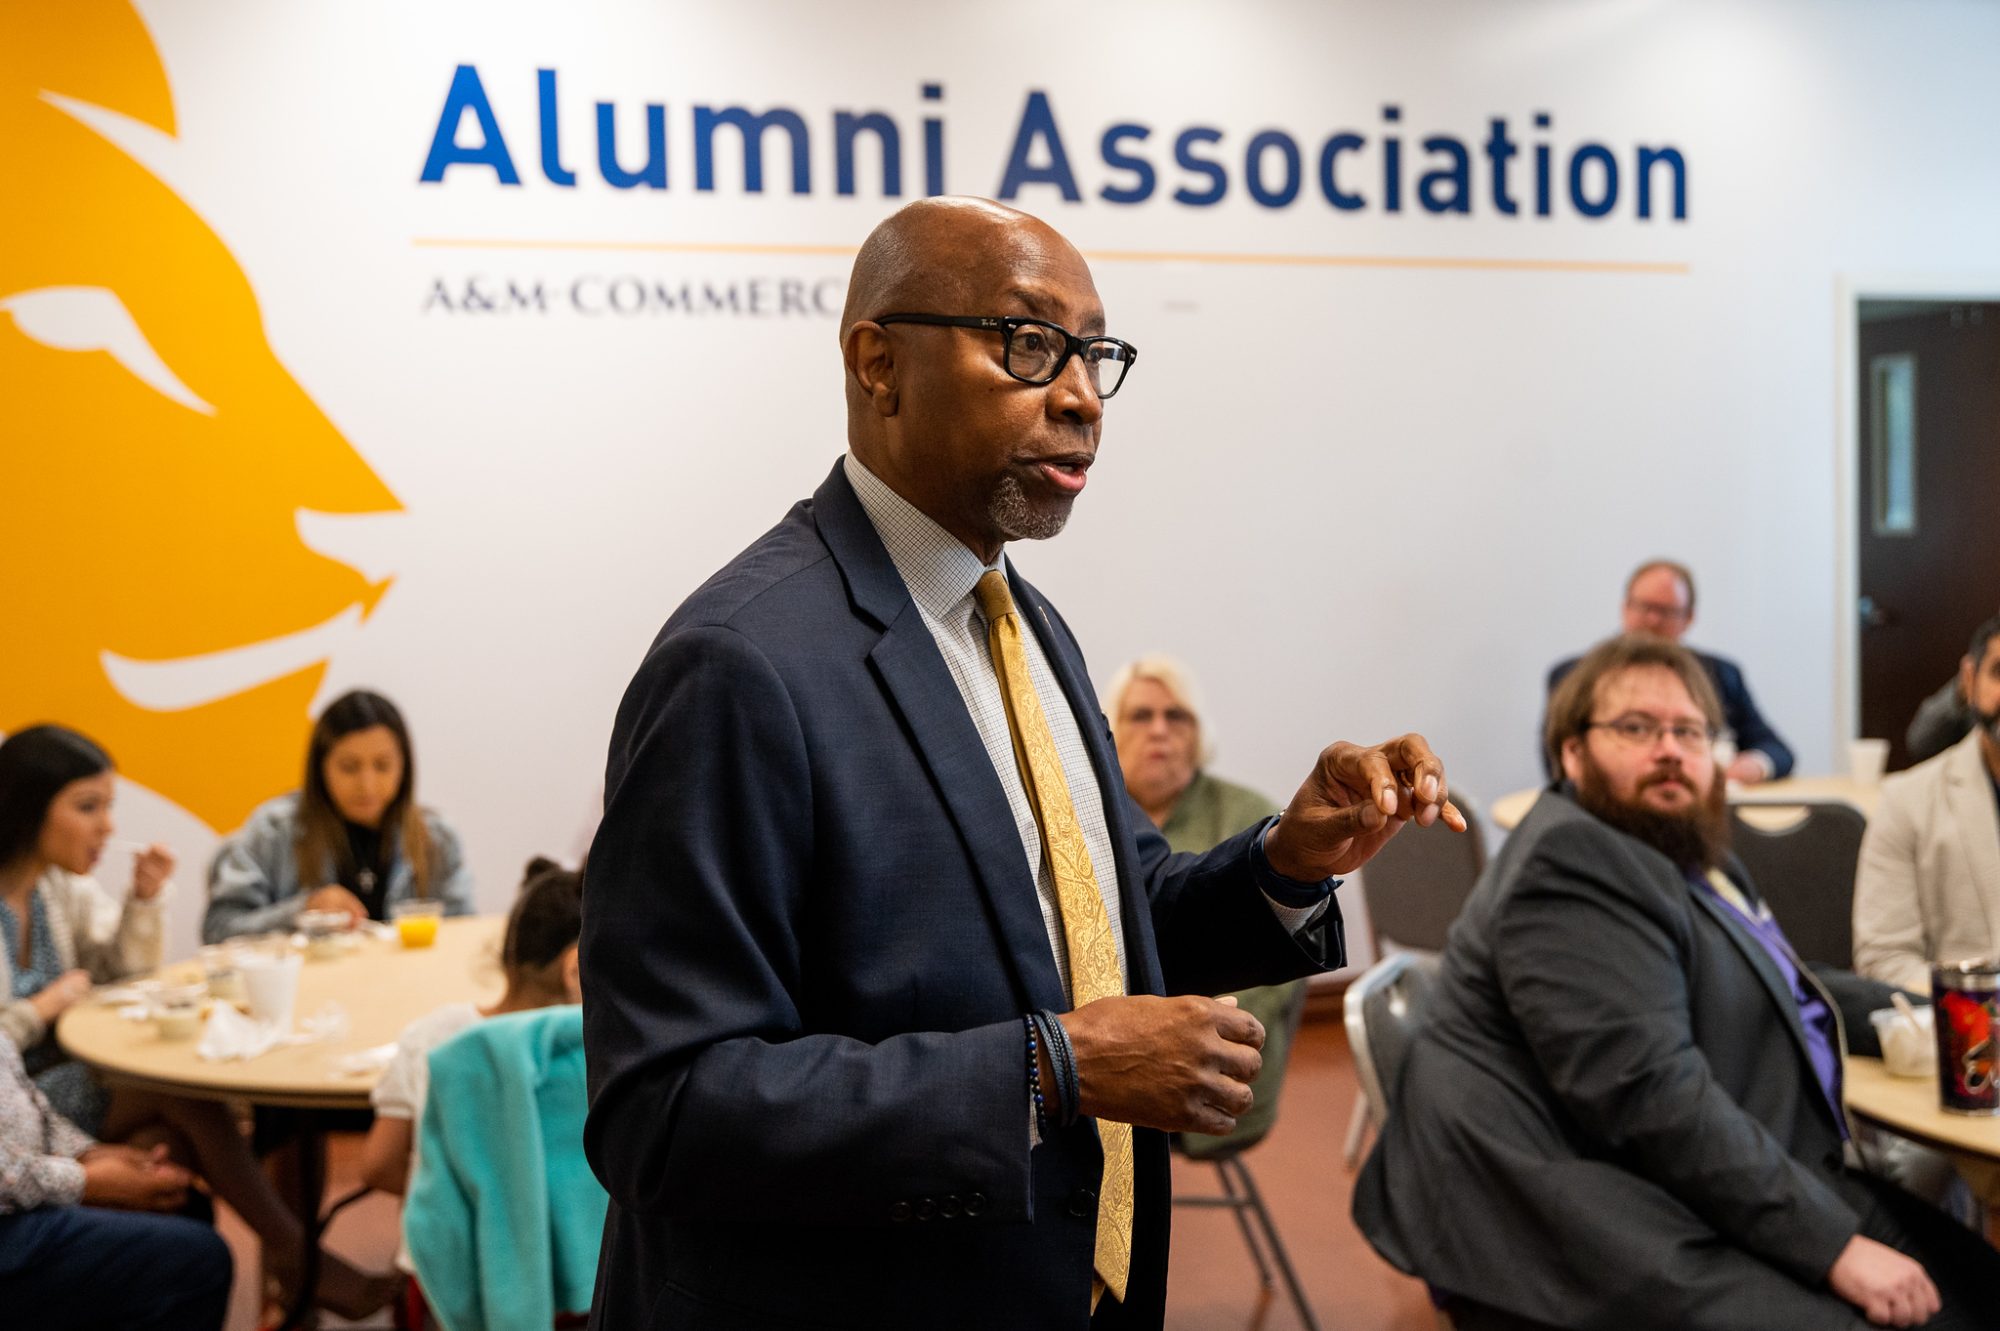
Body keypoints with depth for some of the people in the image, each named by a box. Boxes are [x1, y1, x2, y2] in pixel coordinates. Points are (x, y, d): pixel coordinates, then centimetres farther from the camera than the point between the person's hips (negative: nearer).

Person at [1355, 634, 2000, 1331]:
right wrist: (1835, 1244, -21)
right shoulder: (1573, 862, -16)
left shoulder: (1690, 853, 16)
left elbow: (1763, 993, 31)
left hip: (1736, 1194, 10)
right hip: (1609, 1229, -10)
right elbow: (1654, 1097, -24)